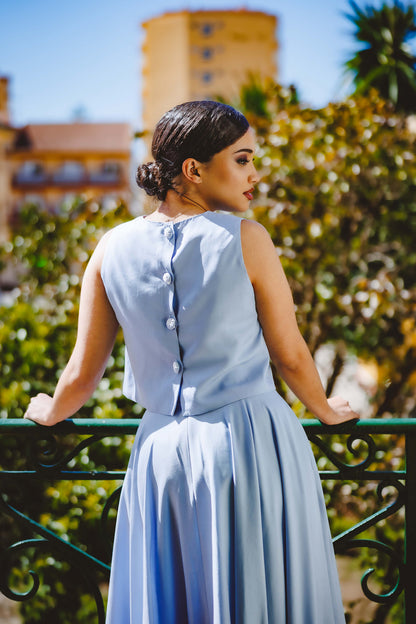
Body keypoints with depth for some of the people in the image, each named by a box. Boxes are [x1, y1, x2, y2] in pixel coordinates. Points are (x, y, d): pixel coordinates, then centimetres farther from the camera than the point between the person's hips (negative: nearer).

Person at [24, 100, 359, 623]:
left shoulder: (114, 248, -1)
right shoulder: (244, 239, -11)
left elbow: (82, 374, 4)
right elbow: (291, 355, -2)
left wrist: (49, 413, 25)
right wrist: (326, 410, 17)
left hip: (163, 448, 3)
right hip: (253, 443, -3)